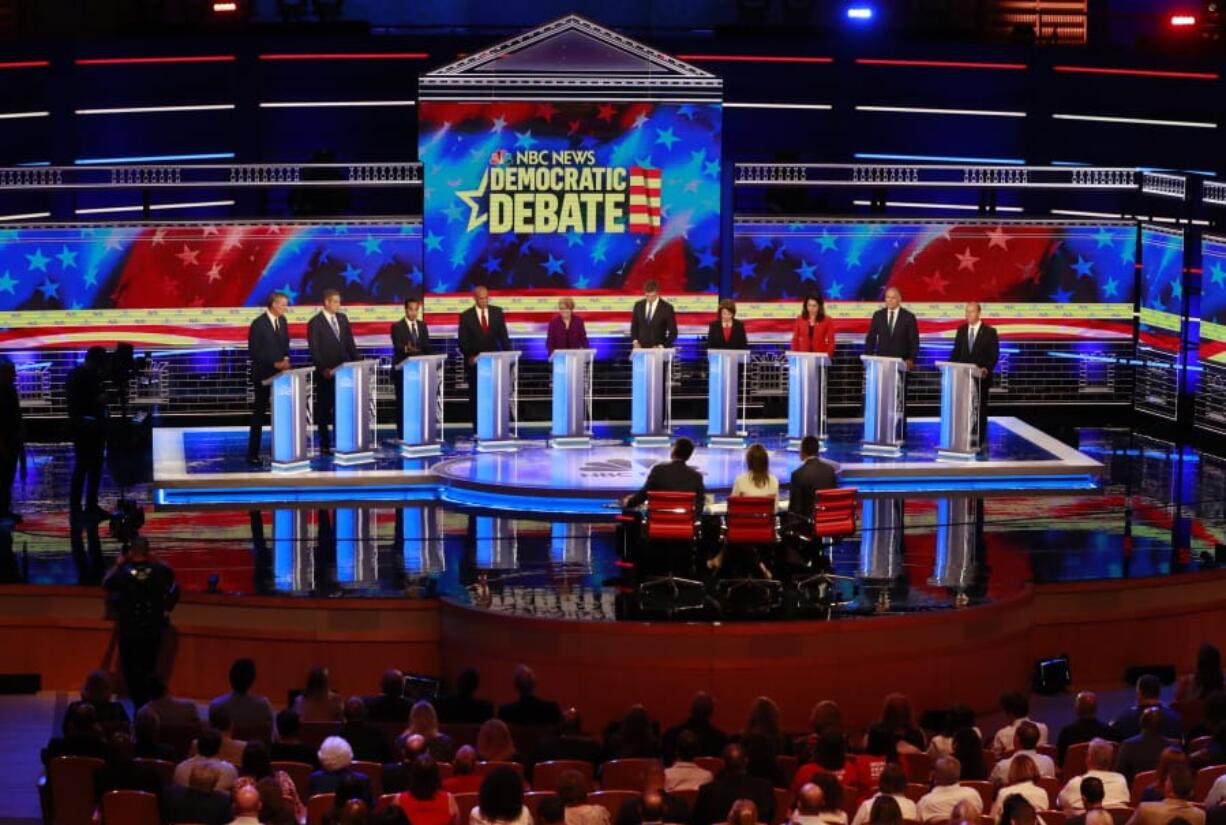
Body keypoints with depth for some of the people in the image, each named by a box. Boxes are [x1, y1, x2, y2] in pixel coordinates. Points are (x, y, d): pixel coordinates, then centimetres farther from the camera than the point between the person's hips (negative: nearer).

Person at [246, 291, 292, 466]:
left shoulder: (282, 321, 6)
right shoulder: (258, 324, -15)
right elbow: (253, 353, -15)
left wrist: (285, 359, -4)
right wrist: (274, 364, -19)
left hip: (280, 372, 6)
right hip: (263, 374, -6)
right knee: (259, 414, 1)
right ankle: (253, 454, 6)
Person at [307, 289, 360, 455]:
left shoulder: (342, 318, 9)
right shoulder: (315, 323, -8)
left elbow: (350, 343, 12)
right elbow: (314, 350, -11)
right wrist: (323, 369, -19)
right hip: (326, 372, -4)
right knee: (324, 409, 4)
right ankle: (325, 444, 9)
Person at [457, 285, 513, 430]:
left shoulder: (497, 312, 5)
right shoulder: (466, 316, -1)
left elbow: (503, 336, 7)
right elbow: (463, 341, -1)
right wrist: (469, 357, -14)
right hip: (474, 362, -1)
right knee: (475, 396, 3)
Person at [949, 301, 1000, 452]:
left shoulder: (989, 332, -2)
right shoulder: (961, 330, 9)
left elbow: (994, 355, -5)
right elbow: (956, 352, 11)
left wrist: (986, 369, -20)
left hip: (981, 377, -3)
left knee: (980, 409, 2)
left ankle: (980, 442, 6)